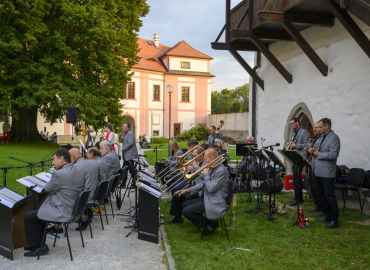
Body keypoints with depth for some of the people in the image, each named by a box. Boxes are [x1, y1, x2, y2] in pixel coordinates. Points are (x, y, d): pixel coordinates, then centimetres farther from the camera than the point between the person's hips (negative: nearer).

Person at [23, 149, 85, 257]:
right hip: (73, 209, 10)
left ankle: (38, 247, 15)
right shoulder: (79, 173, 4)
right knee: (39, 210, 28)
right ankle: (39, 243, 32)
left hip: (63, 213, -10)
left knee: (28, 216, 5)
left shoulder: (59, 174, -23)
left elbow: (48, 189, -8)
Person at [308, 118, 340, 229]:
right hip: (319, 171, 10)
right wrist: (313, 150, 4)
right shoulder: (321, 137, 16)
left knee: (330, 197, -5)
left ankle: (335, 220, 3)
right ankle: (328, 216, 28)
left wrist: (318, 154, -16)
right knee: (323, 195, 17)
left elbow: (333, 154, -23)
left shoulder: (334, 138, -13)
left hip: (327, 173, -10)